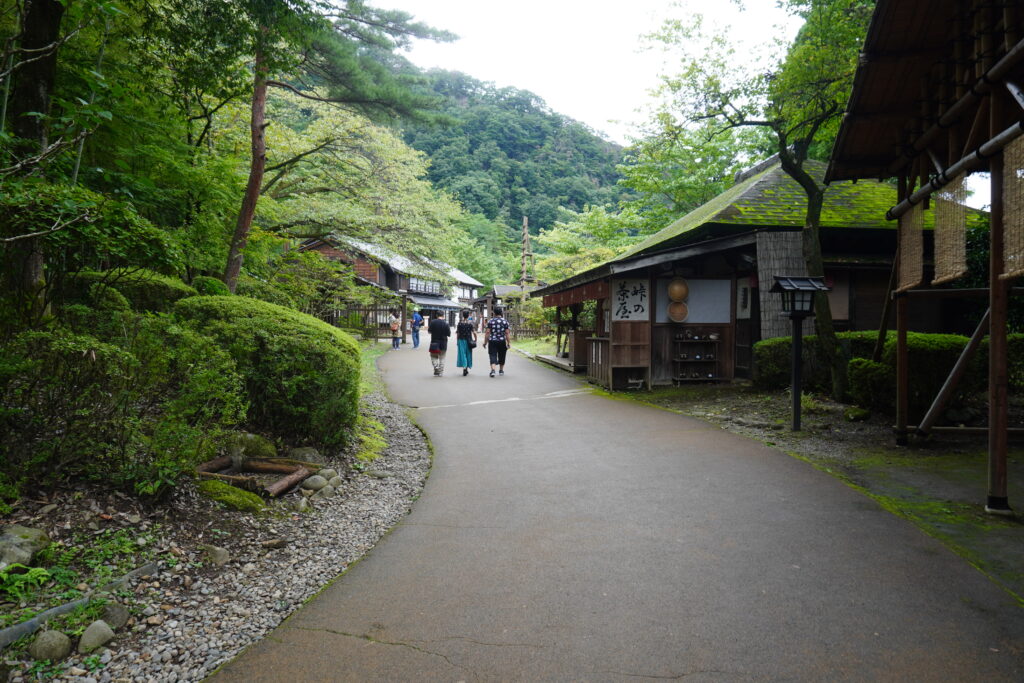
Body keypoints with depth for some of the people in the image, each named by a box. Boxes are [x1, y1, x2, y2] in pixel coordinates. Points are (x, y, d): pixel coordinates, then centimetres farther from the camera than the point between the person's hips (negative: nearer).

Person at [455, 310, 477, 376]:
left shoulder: (459, 324, -3)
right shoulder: (470, 324, -5)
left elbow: (457, 333, 0)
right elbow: (474, 333, -8)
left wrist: (457, 341, 12)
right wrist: (475, 340, 4)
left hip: (461, 341, 0)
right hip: (468, 341, 0)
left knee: (462, 354, 0)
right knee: (468, 354, 13)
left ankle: (464, 368, -18)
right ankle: (467, 369, 20)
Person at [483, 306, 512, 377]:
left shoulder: (490, 321, -1)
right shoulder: (505, 321, 0)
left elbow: (487, 332, -3)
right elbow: (507, 333, -4)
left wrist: (485, 342, 3)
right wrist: (509, 342, 0)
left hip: (492, 341, -1)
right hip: (502, 341, 1)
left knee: (493, 356, -3)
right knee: (501, 356, 16)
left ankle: (493, 370, -21)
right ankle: (501, 370, 28)